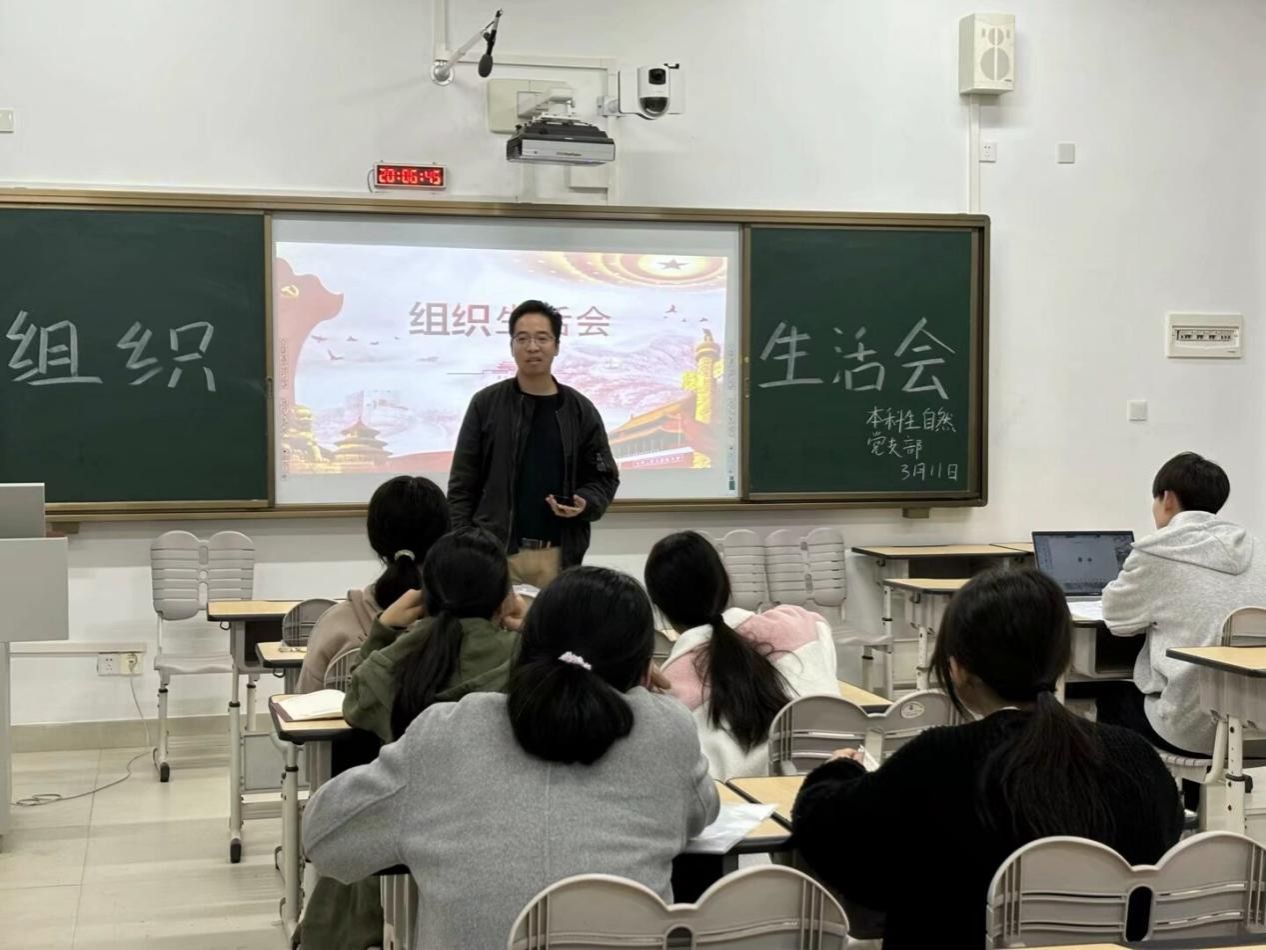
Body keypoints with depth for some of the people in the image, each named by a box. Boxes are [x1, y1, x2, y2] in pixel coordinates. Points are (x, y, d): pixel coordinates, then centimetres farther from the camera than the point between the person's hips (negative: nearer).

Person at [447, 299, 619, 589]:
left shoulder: (580, 410, 6)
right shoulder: (485, 405, 3)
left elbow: (604, 477, 12)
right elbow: (462, 485, 3)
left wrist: (585, 504, -10)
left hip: (558, 555, 2)